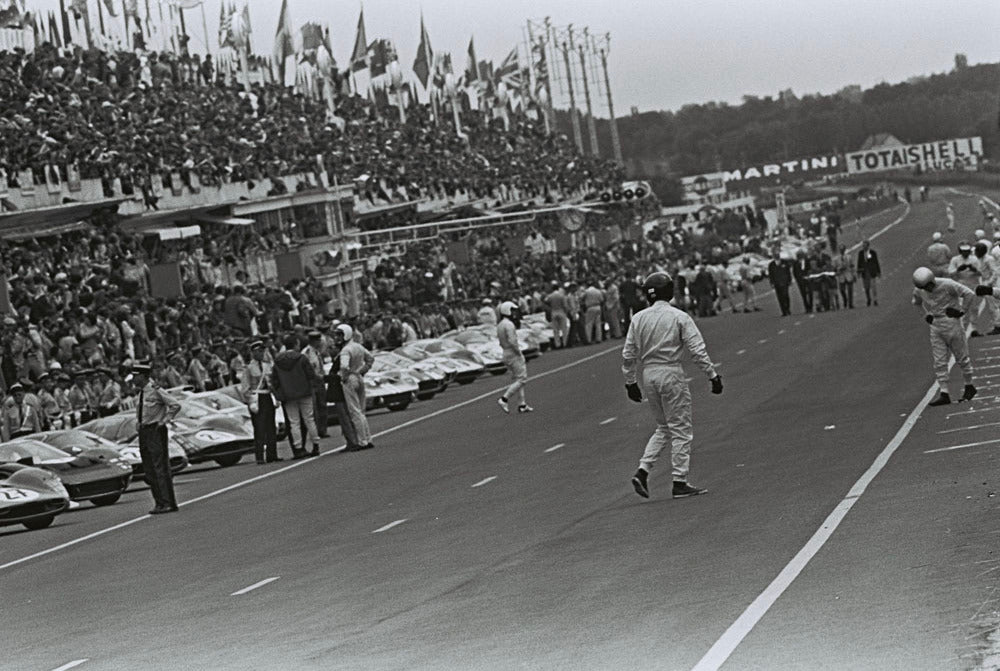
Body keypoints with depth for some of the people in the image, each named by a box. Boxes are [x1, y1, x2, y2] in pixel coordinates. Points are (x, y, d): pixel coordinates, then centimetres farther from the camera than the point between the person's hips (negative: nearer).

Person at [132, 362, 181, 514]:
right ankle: (160, 503, 14)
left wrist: (164, 421, -15)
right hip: (144, 432, 9)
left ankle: (168, 503, -6)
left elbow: (175, 405, -16)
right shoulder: (141, 392, 11)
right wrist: (137, 421, 16)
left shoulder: (155, 390, -14)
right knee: (149, 471, 9)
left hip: (156, 432, -9)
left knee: (161, 468, -8)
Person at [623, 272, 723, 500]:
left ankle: (642, 471, 5)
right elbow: (697, 350, -11)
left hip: (648, 374, 5)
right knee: (680, 430, 3)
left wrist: (630, 381, 17)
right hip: (671, 373, -5)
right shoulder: (679, 317, -8)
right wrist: (713, 375, -6)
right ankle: (680, 482, 3)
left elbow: (628, 354, 7)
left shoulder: (638, 319, 4)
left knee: (663, 428, 18)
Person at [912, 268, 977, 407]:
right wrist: (927, 315, 9)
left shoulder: (947, 285, -20)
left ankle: (969, 387, 24)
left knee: (961, 357, 7)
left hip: (951, 324, -5)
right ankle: (944, 394, 1)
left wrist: (961, 311, -13)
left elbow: (970, 294, -17)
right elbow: (916, 302, 21)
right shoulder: (919, 291, -2)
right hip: (936, 326, 5)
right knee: (939, 362, 0)